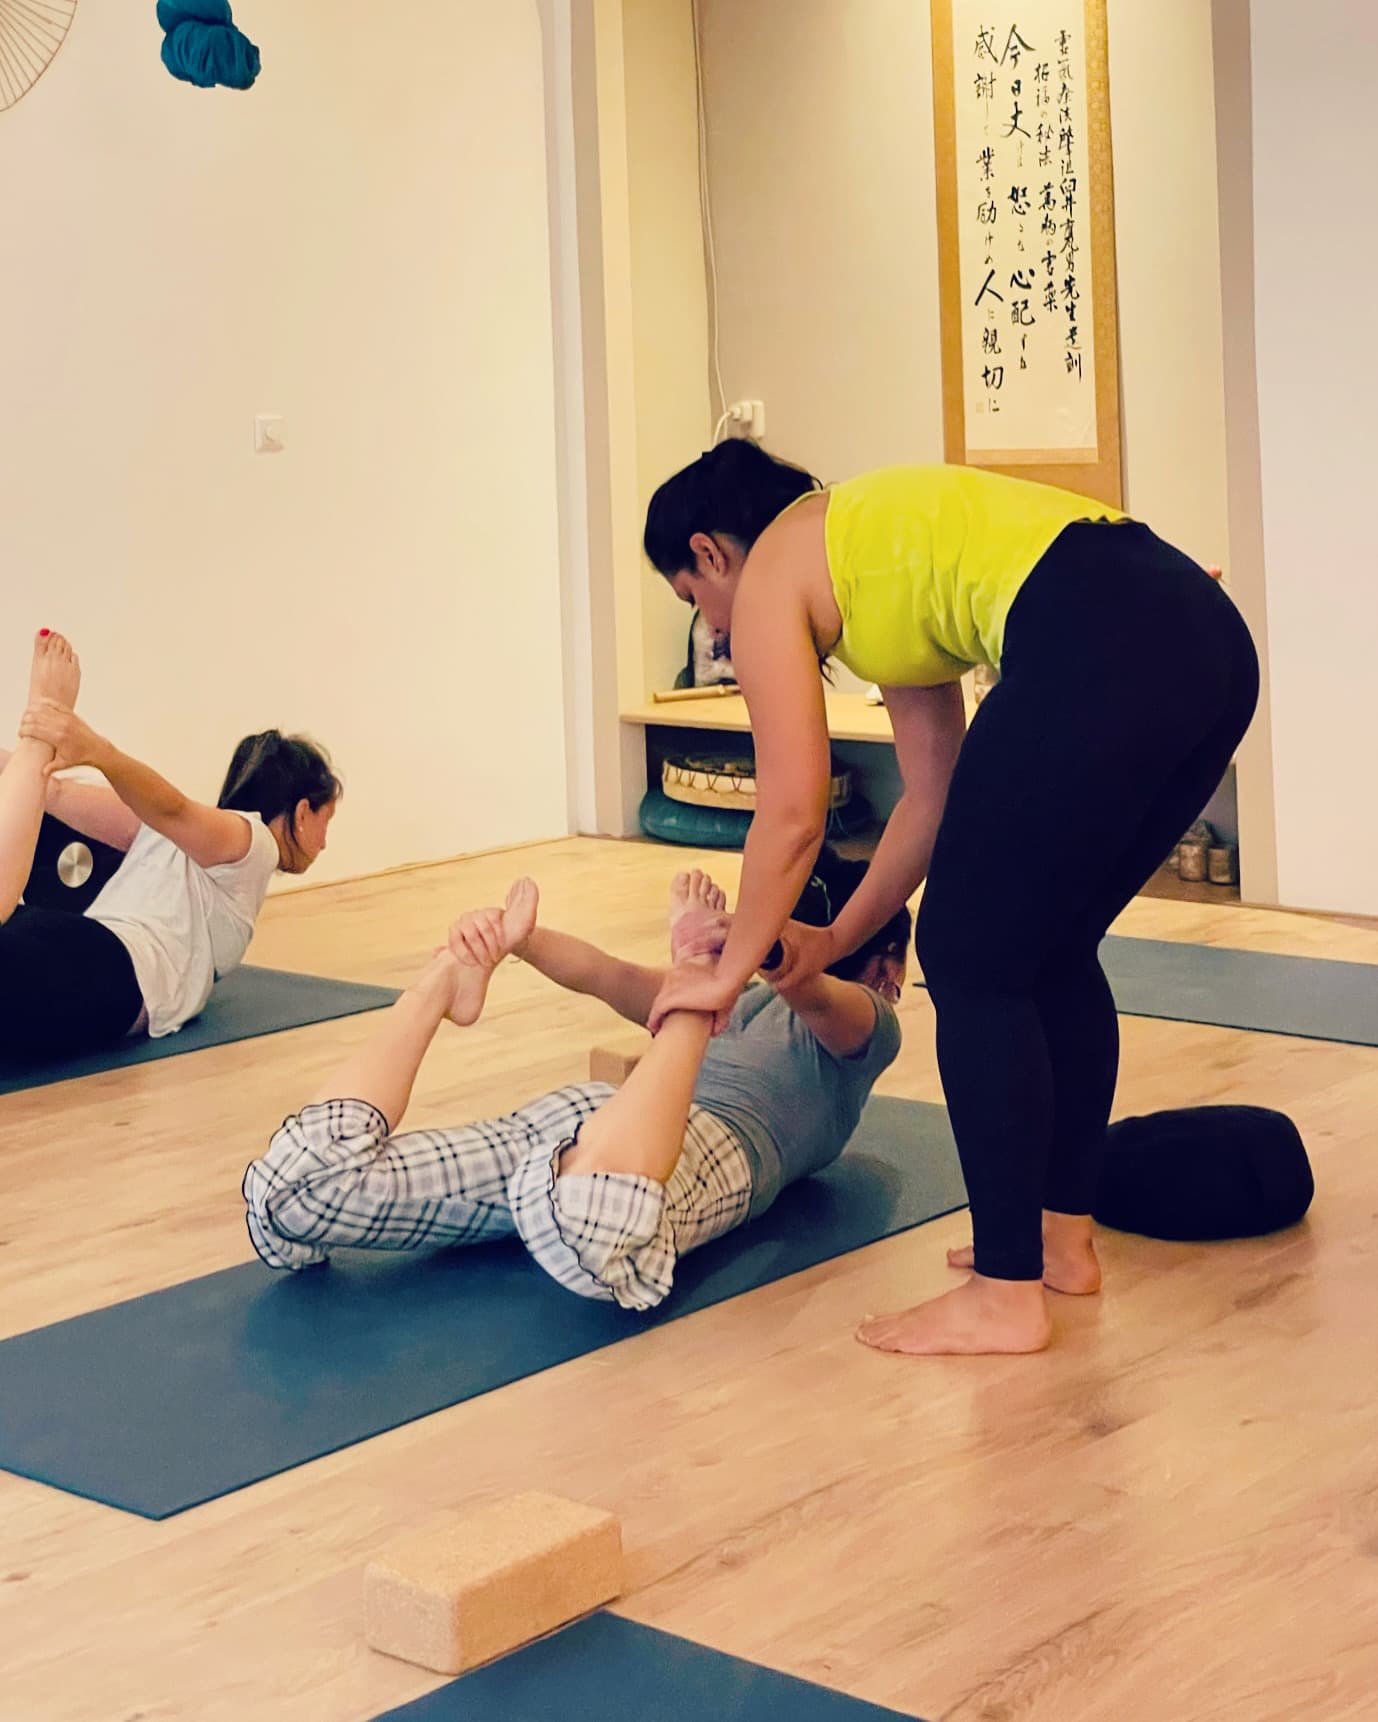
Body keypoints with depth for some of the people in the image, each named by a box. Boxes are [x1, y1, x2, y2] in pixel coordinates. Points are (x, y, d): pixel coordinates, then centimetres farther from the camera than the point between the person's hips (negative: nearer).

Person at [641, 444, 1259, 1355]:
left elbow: (792, 816, 5)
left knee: (972, 963, 4)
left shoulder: (768, 577, 10)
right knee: (1051, 952, 22)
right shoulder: (876, 564, 32)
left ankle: (1007, 1295, 9)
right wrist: (838, 938, 38)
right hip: (1210, 637, 9)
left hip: (1099, 655, -9)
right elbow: (935, 797, 31)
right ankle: (1065, 1236, 33)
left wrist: (730, 970, 17)